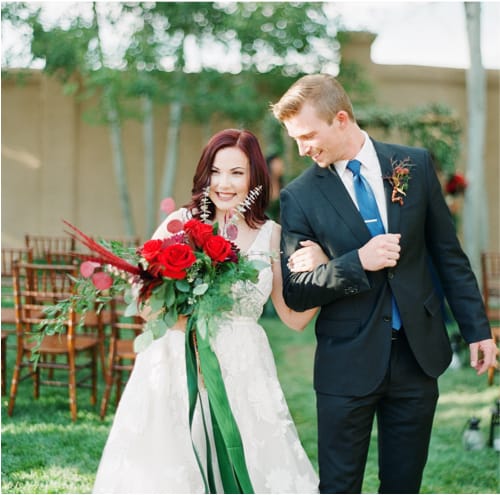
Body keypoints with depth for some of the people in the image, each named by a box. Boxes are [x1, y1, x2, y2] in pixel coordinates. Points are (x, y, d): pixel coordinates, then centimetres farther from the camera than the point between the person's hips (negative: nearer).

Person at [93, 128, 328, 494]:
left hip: (243, 373, 2)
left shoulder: (270, 235, 6)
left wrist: (320, 270, -8)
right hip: (178, 368, -2)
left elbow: (295, 318, 7)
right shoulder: (181, 224, -1)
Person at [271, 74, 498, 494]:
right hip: (347, 363, -2)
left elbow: (449, 254, 6)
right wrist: (357, 263, -21)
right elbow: (295, 292, -6)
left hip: (418, 354, 2)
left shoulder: (415, 165, 0)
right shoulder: (299, 196, -6)